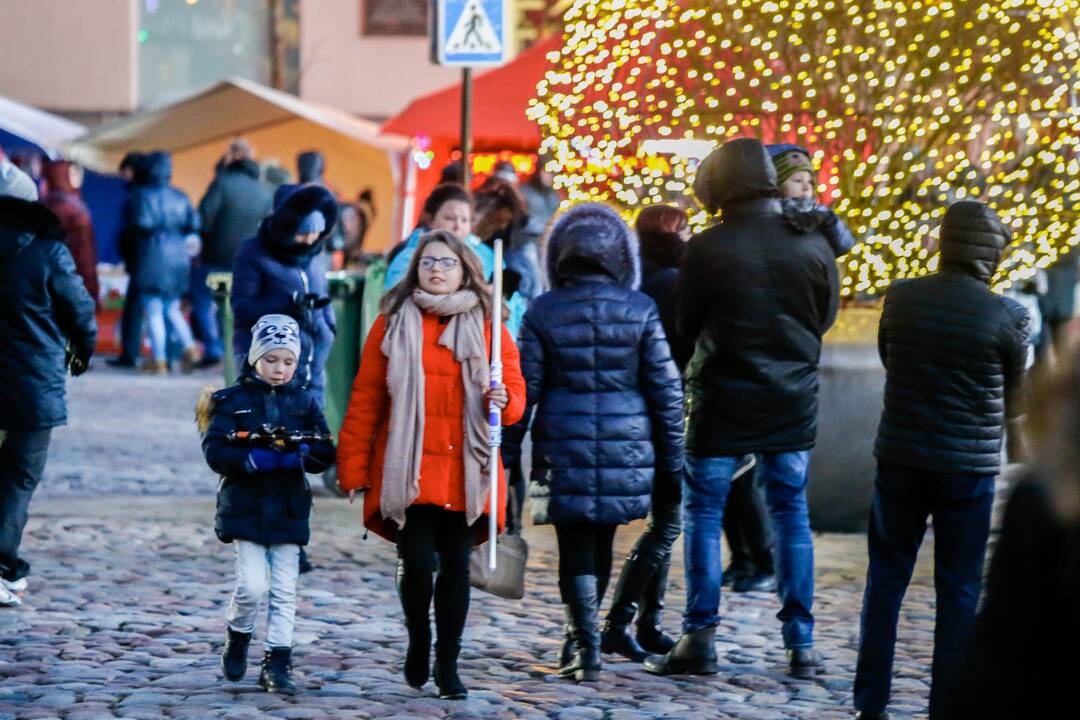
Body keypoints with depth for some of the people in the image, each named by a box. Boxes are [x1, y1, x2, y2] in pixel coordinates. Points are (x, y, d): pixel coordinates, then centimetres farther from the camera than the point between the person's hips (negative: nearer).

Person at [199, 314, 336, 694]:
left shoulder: (305, 402, 9)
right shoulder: (233, 401, 1)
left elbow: (325, 453, 3)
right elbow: (215, 451, -9)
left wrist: (299, 456, -18)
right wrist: (254, 460, -23)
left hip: (289, 511, 3)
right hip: (245, 509, -3)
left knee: (284, 592, 2)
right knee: (252, 586, -10)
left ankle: (277, 663, 9)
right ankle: (237, 635, 18)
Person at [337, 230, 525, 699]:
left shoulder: (486, 327, 8)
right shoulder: (392, 325, 5)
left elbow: (515, 391, 9)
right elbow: (365, 400, 3)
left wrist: (503, 400, -16)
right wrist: (354, 467, -2)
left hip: (465, 472, 1)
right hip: (408, 471, -1)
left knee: (456, 566, 3)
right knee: (418, 563, -10)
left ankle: (448, 664, 15)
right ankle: (418, 641, 17)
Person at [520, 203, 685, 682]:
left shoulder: (543, 312, -4)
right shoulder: (640, 311, -1)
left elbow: (525, 389, -2)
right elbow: (667, 390, 1)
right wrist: (671, 462, 8)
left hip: (565, 450, -2)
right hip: (625, 452, 2)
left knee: (576, 550, 2)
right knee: (600, 544, 16)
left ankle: (588, 649, -9)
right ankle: (582, 638, 31)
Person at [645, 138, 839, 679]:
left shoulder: (706, 249, -13)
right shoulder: (812, 244, -4)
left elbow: (686, 323, -2)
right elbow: (826, 316, 9)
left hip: (723, 399, -3)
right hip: (793, 402, 3)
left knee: (703, 513, 6)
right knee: (791, 515, 11)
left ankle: (699, 639, 4)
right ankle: (800, 643, 11)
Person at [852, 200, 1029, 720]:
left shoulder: (900, 298, -3)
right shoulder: (1007, 316, -12)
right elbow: (1014, 399, 1)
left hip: (900, 459, 3)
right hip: (968, 466, -3)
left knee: (886, 578, 14)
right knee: (958, 590, 6)